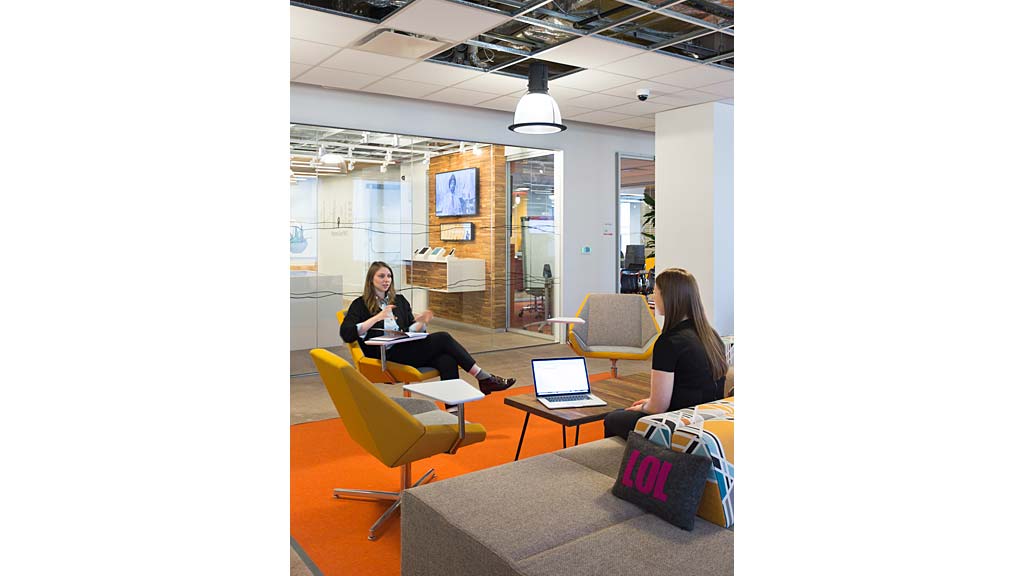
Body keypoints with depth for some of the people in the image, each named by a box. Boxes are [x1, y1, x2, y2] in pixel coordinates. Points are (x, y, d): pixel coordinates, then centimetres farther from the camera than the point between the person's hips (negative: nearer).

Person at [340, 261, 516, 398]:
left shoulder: (399, 300, 24)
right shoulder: (360, 304, 8)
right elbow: (346, 334, -7)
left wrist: (421, 323, -5)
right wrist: (377, 318, -14)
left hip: (406, 349, 6)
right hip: (386, 355, -5)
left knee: (447, 360, -28)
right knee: (443, 338, -22)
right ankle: (485, 378, -15)